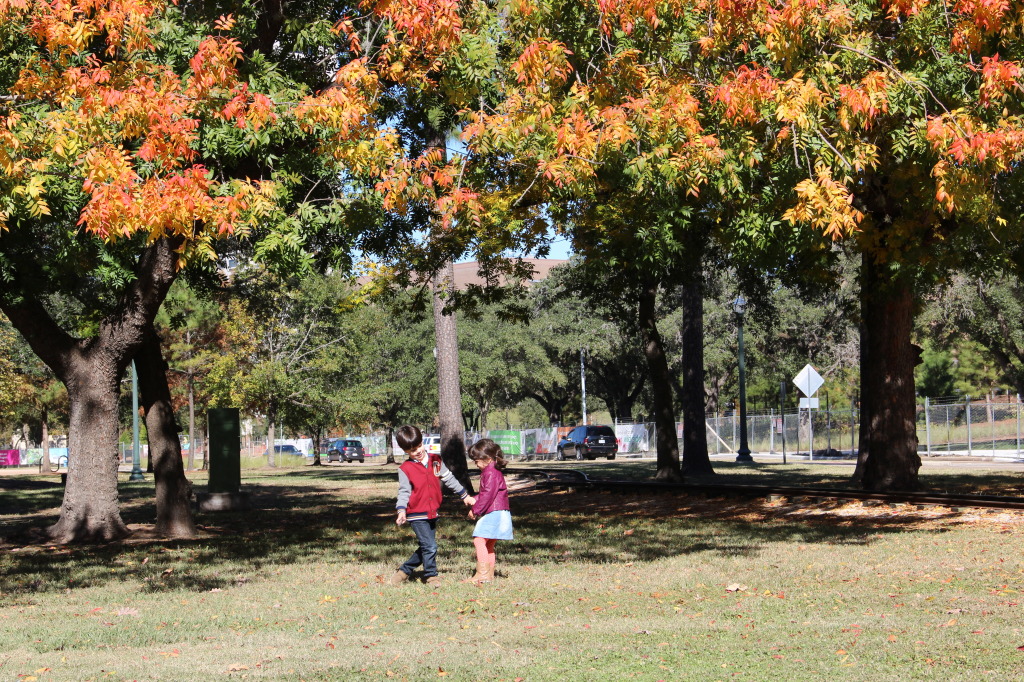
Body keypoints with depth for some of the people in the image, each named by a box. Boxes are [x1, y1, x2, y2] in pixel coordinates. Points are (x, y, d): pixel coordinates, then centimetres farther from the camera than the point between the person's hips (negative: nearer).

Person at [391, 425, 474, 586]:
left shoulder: (435, 460, 7)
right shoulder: (405, 469, -7)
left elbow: (448, 479, 16)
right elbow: (404, 491, -9)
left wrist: (465, 496, 21)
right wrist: (401, 510, -24)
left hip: (432, 513, 6)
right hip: (416, 515, -6)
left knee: (425, 548, 11)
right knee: (430, 547, -11)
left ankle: (404, 571, 25)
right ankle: (431, 576, 6)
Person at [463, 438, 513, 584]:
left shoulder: (491, 473, -15)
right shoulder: (489, 472, 20)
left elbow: (488, 494, -21)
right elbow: (484, 494, 27)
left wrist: (475, 510, -15)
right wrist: (474, 500, 10)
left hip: (494, 514, -11)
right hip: (493, 514, 11)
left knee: (479, 540, -17)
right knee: (489, 545, 15)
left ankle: (482, 573, -21)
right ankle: (489, 575, 20)